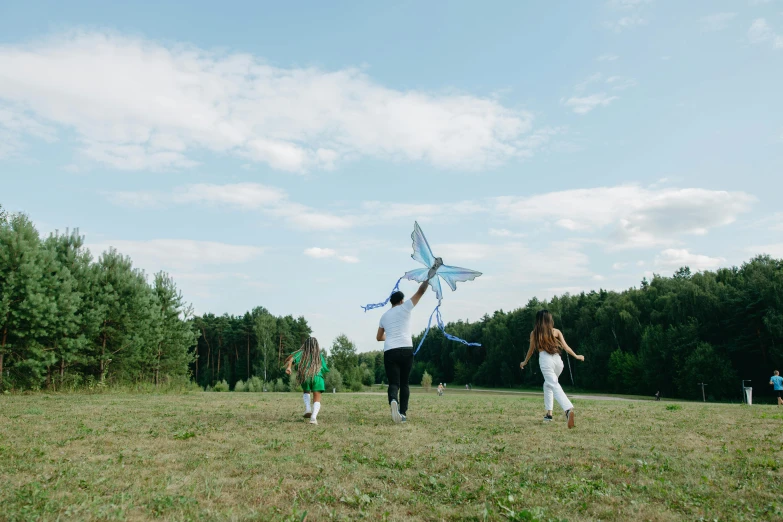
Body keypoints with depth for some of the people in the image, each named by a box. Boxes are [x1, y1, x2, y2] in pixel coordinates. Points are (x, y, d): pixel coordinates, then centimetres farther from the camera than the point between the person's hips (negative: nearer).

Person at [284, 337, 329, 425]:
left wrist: (288, 367, -18)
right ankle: (314, 417, -25)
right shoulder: (320, 354, 17)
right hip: (317, 377, -1)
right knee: (317, 399, -1)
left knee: (306, 392, 32)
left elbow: (292, 358, -4)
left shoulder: (302, 353, 16)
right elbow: (325, 368, 19)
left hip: (305, 376, 1)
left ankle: (308, 409, 9)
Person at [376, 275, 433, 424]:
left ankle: (393, 401, -33)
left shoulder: (384, 316, 19)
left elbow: (379, 337, 27)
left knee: (393, 383, 0)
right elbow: (420, 291, 5)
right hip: (406, 350, -2)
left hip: (389, 351, 2)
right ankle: (403, 413, 3)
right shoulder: (404, 308, 6)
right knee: (404, 383, 10)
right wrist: (429, 277, 14)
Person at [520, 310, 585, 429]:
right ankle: (548, 413, 20)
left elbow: (531, 350, 16)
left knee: (555, 386, -15)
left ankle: (569, 410, -38)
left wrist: (525, 362, 32)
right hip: (557, 360, 4)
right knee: (548, 384, 24)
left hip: (545, 360, -4)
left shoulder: (534, 333, 8)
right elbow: (565, 346, 7)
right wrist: (576, 356, 20)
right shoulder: (556, 331, 12)